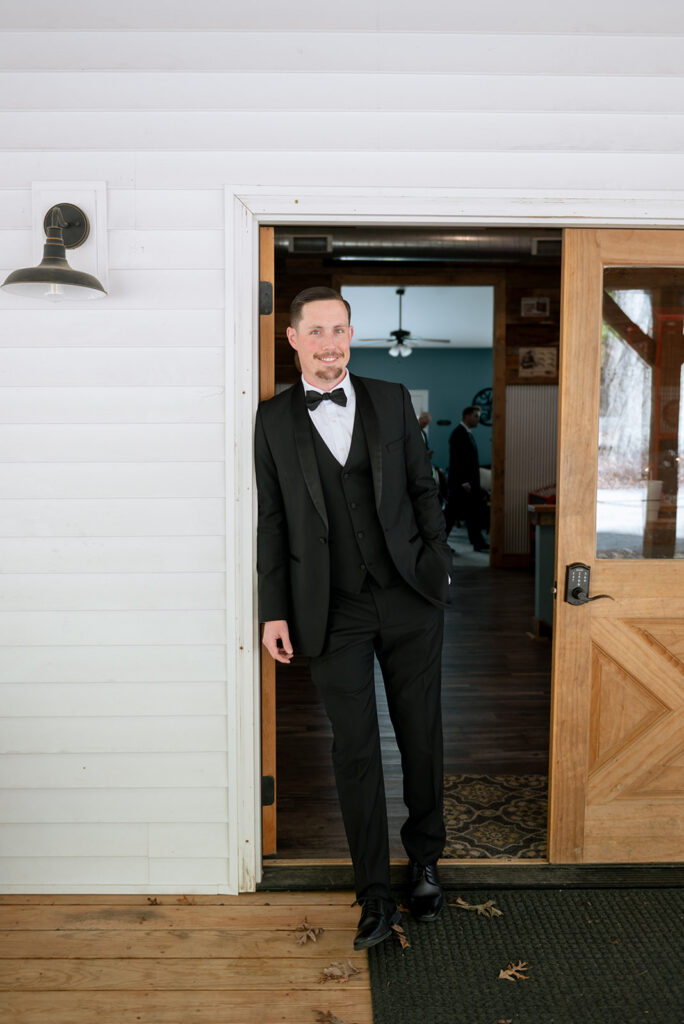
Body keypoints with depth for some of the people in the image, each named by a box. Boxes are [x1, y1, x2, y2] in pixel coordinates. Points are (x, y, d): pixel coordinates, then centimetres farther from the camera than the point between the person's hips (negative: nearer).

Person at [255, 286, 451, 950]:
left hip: (408, 598, 2)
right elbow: (271, 519, 3)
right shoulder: (274, 418, 3)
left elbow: (422, 489, 10)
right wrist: (274, 611, -1)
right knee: (355, 749, 4)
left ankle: (425, 863, 34)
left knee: (421, 737, 11)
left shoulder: (391, 401, 7)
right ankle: (375, 897, 18)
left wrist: (438, 567, 5)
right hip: (333, 612, -1)